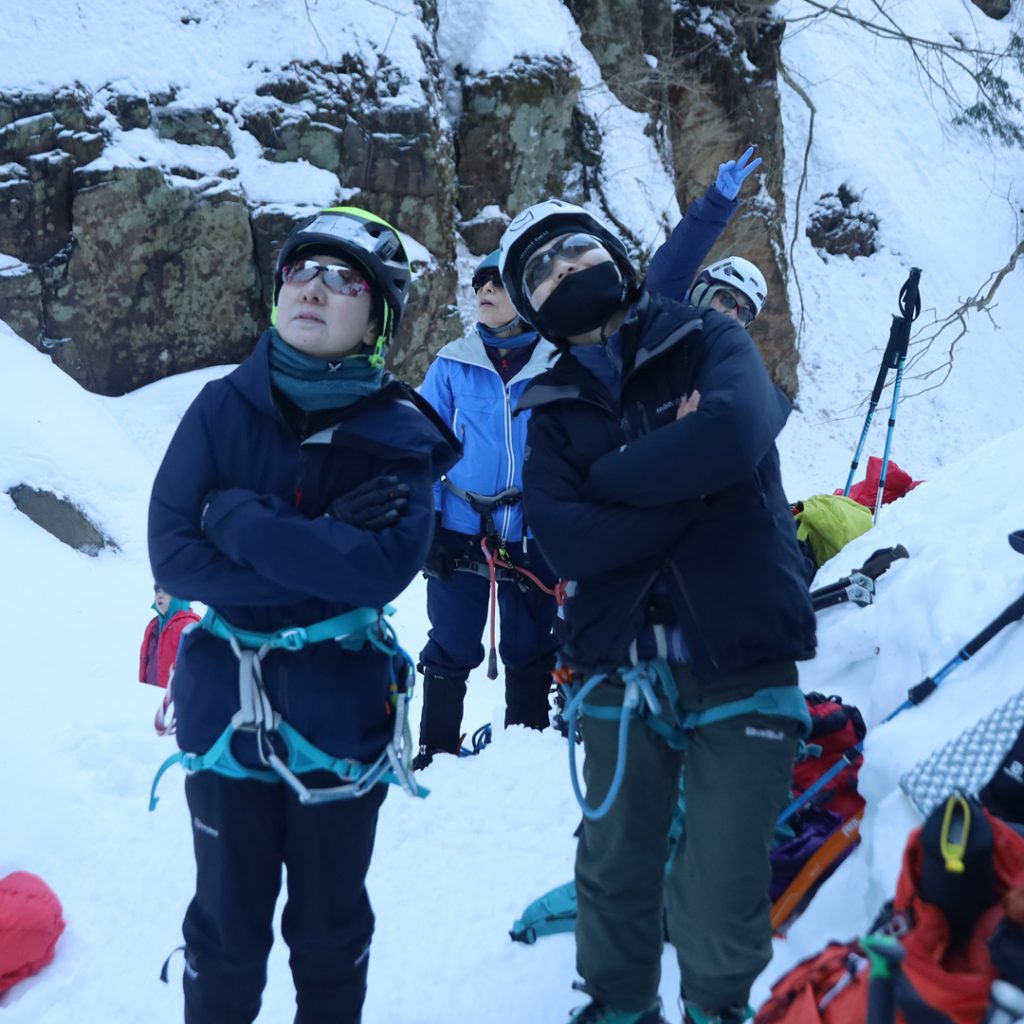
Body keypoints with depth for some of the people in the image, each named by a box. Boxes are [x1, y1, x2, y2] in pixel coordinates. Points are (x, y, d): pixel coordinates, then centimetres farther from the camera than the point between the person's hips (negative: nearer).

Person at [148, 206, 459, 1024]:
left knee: (329, 928, 16)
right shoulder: (222, 409, -4)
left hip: (340, 708, 0)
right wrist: (323, 550, -19)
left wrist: (236, 519, -20)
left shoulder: (401, 434, -8)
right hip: (227, 704, 1)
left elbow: (384, 569, -23)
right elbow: (173, 553, -13)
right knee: (227, 928, 11)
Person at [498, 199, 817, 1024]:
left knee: (717, 908, 0)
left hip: (742, 667, -3)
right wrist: (684, 478, -14)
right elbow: (567, 542, -9)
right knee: (615, 875, 15)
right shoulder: (554, 412, 9)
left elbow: (734, 435, -21)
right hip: (623, 672, 3)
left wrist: (614, 475, -9)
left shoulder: (708, 343, 3)